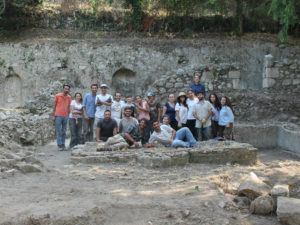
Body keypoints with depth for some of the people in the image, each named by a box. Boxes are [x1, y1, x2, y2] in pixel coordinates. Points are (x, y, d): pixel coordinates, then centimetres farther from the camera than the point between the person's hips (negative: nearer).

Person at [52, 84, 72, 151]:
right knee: (58, 131, -1)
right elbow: (54, 106, 4)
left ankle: (63, 144, 14)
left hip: (65, 116, 3)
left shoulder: (69, 97, 5)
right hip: (58, 116, -3)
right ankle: (59, 145, 3)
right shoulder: (57, 96, -1)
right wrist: (53, 116, 1)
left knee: (64, 132, 7)